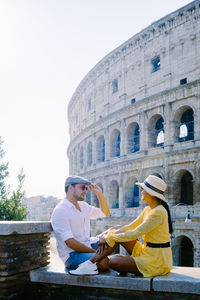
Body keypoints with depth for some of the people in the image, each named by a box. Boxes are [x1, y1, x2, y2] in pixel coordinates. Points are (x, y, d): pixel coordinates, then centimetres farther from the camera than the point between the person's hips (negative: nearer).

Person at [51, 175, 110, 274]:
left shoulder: (83, 206, 11)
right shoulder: (60, 211, -14)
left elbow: (105, 213, 23)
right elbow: (70, 243, -21)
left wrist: (99, 194, 9)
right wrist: (96, 252, -20)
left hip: (88, 245, 8)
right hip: (72, 254, -8)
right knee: (104, 262, -32)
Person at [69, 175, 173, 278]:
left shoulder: (158, 212, -21)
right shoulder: (148, 209, 9)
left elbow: (135, 234, -23)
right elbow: (130, 227, 10)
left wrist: (110, 238, -14)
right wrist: (107, 237, -2)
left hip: (157, 261, -9)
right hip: (147, 252, 9)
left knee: (113, 261, -24)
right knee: (115, 233, -3)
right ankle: (90, 264, -8)